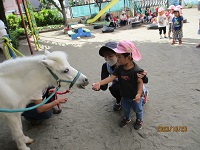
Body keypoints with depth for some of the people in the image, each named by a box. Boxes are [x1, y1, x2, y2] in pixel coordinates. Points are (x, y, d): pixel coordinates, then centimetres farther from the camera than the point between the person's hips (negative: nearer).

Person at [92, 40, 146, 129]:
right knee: (125, 109, 28)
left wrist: (139, 94, -35)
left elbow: (140, 82, -23)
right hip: (124, 96, 5)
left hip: (134, 96, -4)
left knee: (138, 110, 23)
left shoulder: (135, 70, -32)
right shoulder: (119, 68, -16)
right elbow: (111, 77, -24)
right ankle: (126, 118, 56)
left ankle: (139, 120, 51)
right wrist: (99, 83, -37)